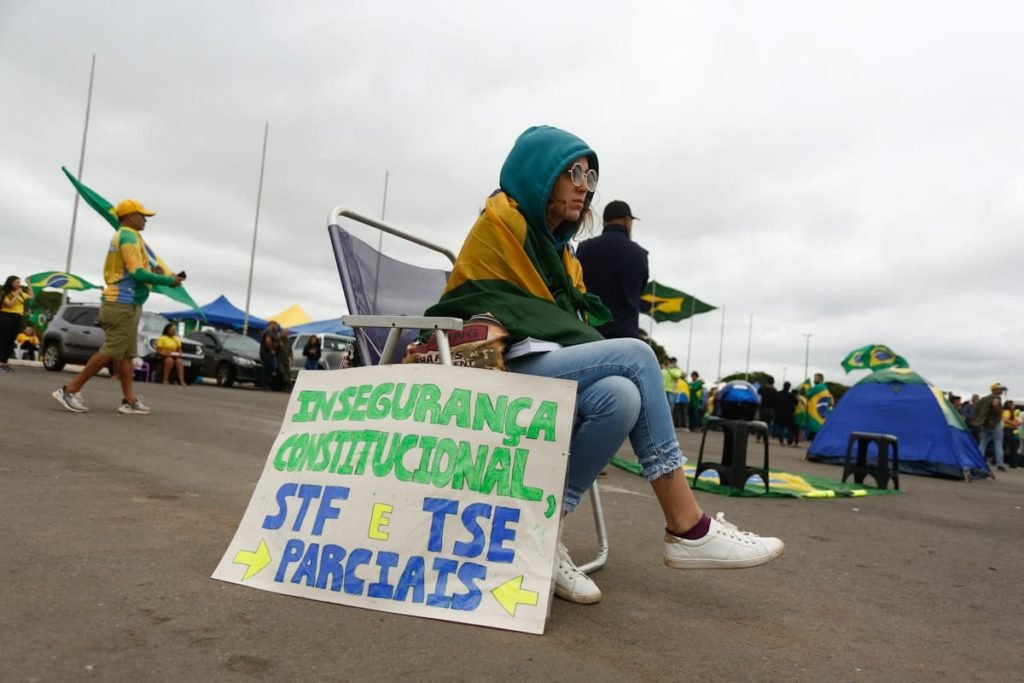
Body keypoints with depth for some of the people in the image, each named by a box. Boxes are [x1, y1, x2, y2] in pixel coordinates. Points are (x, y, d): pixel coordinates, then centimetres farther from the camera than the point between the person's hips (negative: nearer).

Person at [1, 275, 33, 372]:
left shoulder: (21, 293, 14)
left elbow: (30, 296, 32)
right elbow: (9, 304, -17)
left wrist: (29, 285, 25)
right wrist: (16, 294, -13)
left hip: (18, 319, 7)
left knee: (11, 341, 7)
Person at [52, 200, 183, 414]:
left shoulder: (120, 236, 21)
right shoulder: (129, 237, -11)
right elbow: (137, 273, -19)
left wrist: (150, 271, 8)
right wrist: (169, 280, -12)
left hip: (122, 302, 10)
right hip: (124, 303, -10)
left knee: (126, 354, 7)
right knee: (111, 352, -8)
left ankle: (130, 400, 7)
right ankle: (70, 390, -2)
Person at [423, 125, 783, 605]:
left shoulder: (559, 250, 25)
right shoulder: (501, 220, 1)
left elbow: (566, 322, 17)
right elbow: (530, 315, -4)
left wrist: (595, 361, -4)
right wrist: (606, 356, -3)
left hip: (544, 368, 7)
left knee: (621, 397, -26)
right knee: (634, 356, -23)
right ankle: (688, 530, -21)